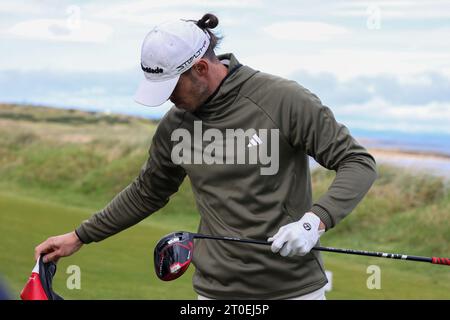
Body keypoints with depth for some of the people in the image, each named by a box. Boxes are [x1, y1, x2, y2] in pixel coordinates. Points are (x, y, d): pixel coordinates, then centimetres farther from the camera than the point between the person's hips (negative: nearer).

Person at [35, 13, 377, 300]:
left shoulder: (284, 100, -11)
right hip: (217, 291, 4)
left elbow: (359, 162, -10)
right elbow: (146, 193, 21)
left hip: (294, 289, -3)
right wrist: (80, 237, 21)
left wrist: (315, 220, -26)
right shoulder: (175, 126, 4)